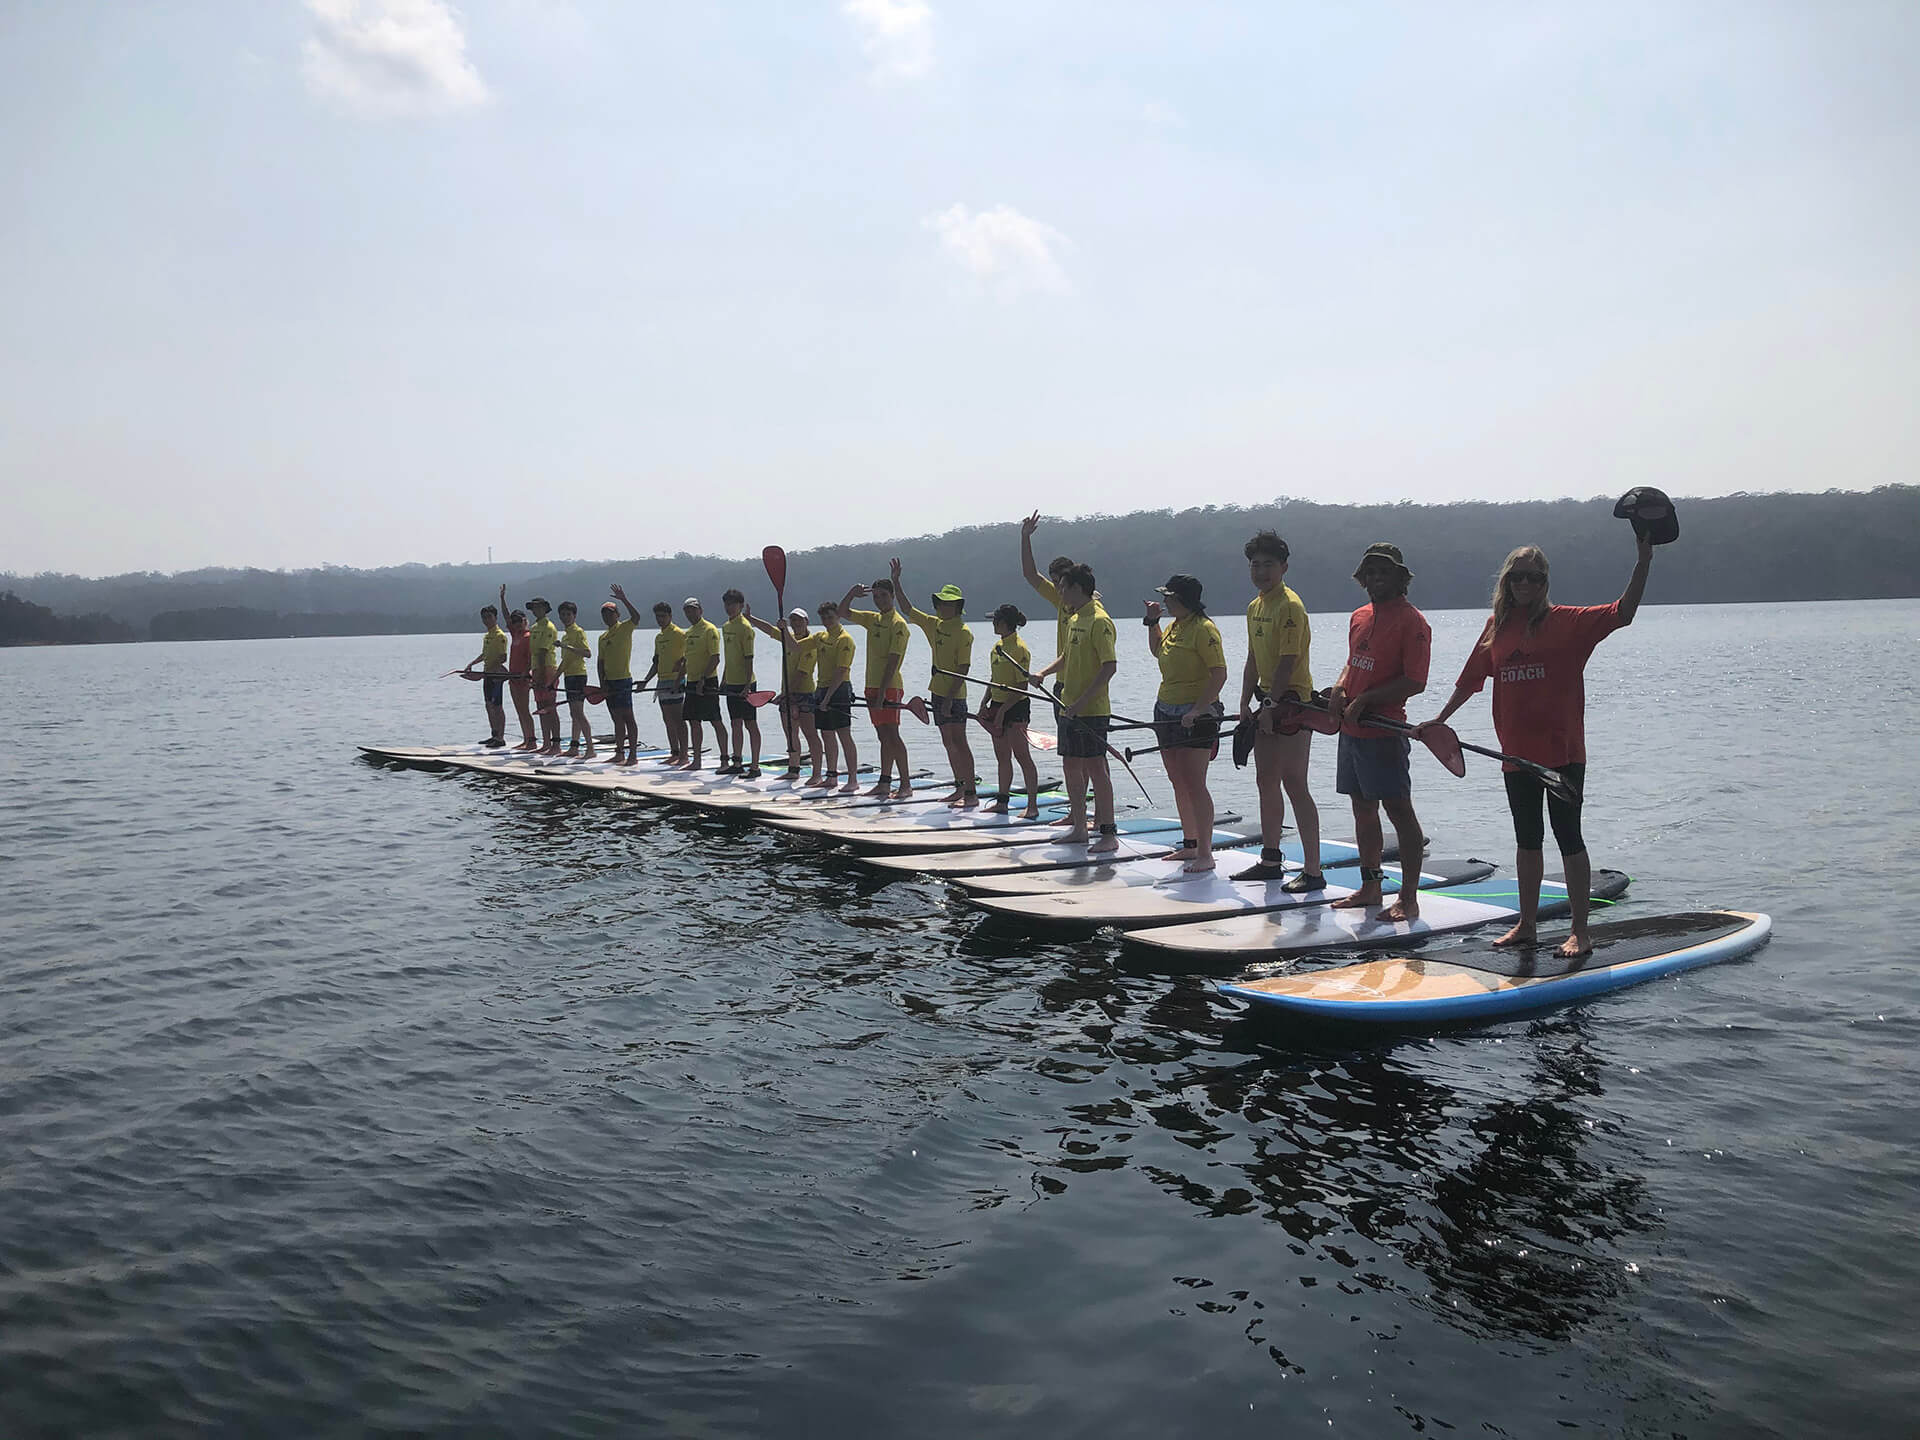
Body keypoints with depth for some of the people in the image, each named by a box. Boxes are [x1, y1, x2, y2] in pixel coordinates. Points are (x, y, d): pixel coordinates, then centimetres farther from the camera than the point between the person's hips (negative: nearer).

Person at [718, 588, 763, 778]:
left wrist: (747, 685, -22)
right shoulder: (726, 627, 13)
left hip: (744, 683, -8)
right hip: (731, 684, 8)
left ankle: (755, 767, -1)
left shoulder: (745, 627, -13)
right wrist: (723, 681, 21)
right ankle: (736, 764, 21)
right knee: (736, 723, 13)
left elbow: (749, 658, -17)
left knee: (750, 724, -4)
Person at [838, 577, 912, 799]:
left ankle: (906, 784, -9)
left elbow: (893, 661, -17)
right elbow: (843, 613, 25)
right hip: (872, 686, 8)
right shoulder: (872, 619, 15)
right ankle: (884, 783, 14)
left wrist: (882, 692, -22)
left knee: (892, 736, -11)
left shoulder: (898, 624, -10)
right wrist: (852, 593, 6)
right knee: (883, 737, 11)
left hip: (889, 688, -8)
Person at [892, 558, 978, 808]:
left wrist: (950, 698, -22)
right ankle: (960, 787, 21)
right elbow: (908, 609, 20)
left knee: (959, 742, -10)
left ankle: (971, 793, -10)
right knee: (948, 743, 12)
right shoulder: (934, 624, 12)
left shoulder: (963, 632, -12)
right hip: (937, 692, 8)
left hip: (954, 694, -8)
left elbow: (963, 669, -17)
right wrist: (896, 583, 11)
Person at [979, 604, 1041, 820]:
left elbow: (1022, 688, -18)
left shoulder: (1019, 648, -16)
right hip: (998, 706, 9)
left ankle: (1032, 806, -5)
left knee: (1022, 757, -7)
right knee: (1002, 758, 13)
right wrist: (985, 702, 9)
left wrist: (1003, 710, -20)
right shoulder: (998, 646, 13)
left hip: (1016, 707, -9)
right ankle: (1003, 802, 21)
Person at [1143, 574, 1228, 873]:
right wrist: (1152, 622, 20)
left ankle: (1205, 854, -7)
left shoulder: (1204, 629, -14)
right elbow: (1158, 651, 34)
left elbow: (1219, 674, -20)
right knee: (1178, 783, 13)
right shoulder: (1173, 627, 12)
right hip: (1167, 711, 9)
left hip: (1196, 716, -9)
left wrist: (1197, 711, -26)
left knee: (1194, 784, -11)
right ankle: (1189, 845, 22)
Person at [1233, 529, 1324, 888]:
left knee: (1294, 785, -9)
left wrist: (1272, 706, -20)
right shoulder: (1254, 606, 14)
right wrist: (1246, 704, 14)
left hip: (1291, 702, -10)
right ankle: (1270, 861, 26)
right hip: (1268, 703, 10)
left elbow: (1287, 662, -19)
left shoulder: (1290, 606, -14)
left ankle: (1312, 871, -6)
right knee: (1266, 782, 15)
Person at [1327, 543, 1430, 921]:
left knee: (1398, 809, -5)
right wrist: (1339, 688, 6)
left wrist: (1364, 700, -17)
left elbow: (1415, 682, -15)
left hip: (1384, 731, -8)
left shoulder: (1412, 621, -10)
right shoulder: (1359, 617, 15)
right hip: (1351, 730, 8)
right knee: (1363, 808, 15)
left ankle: (1409, 898, 0)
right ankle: (1370, 887, 26)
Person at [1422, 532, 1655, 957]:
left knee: (1568, 838, 0)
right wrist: (1440, 719, 16)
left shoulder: (1567, 621, -4)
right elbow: (1472, 679, 15)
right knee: (1527, 841, 14)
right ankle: (1526, 925, 25)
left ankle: (1580, 931, 9)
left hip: (1563, 751, -4)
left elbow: (1623, 613, -15)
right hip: (1517, 754, 5)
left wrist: (1643, 562, -23)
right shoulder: (1497, 626, 7)